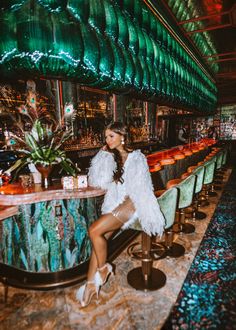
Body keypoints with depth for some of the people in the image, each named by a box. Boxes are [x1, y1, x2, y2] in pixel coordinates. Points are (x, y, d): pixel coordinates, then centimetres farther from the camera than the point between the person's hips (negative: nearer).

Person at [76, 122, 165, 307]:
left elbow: (142, 189, -3)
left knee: (95, 230, -22)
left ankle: (103, 268, 1)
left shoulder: (136, 158, -1)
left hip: (130, 203, -5)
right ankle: (91, 283, -6)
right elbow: (97, 182, 3)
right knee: (100, 237, -14)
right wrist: (103, 154, -1)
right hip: (114, 204, 5)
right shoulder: (109, 157, 11)